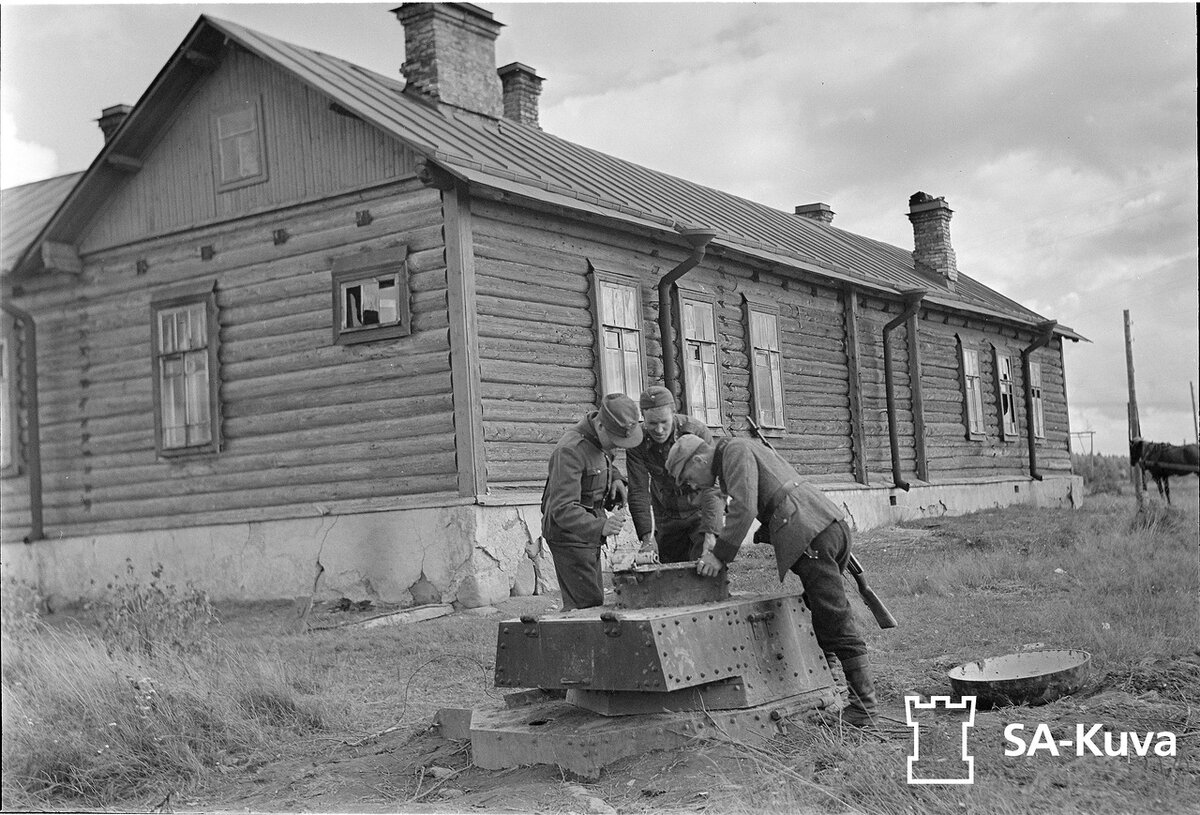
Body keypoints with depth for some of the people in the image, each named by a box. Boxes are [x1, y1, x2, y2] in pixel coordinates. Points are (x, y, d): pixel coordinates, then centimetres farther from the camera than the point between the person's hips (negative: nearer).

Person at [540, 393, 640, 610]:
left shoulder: (601, 436, 1)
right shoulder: (570, 450, -27)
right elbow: (563, 509, -34)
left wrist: (616, 478, 1)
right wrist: (600, 527, -50)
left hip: (587, 534, 9)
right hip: (568, 535, -9)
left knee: (578, 604, 12)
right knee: (589, 606, -13)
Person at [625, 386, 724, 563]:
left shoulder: (698, 433, -25)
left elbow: (711, 487, -29)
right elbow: (638, 492, -17)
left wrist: (710, 532, -39)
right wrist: (647, 535, -28)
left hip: (700, 509, -2)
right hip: (666, 516, 3)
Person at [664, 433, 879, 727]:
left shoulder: (735, 451, -1)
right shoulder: (746, 450, 28)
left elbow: (744, 508, -14)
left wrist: (720, 555, -9)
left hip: (811, 536, -10)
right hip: (832, 526, 10)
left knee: (835, 624, -7)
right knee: (826, 618, 12)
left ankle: (863, 711, -4)